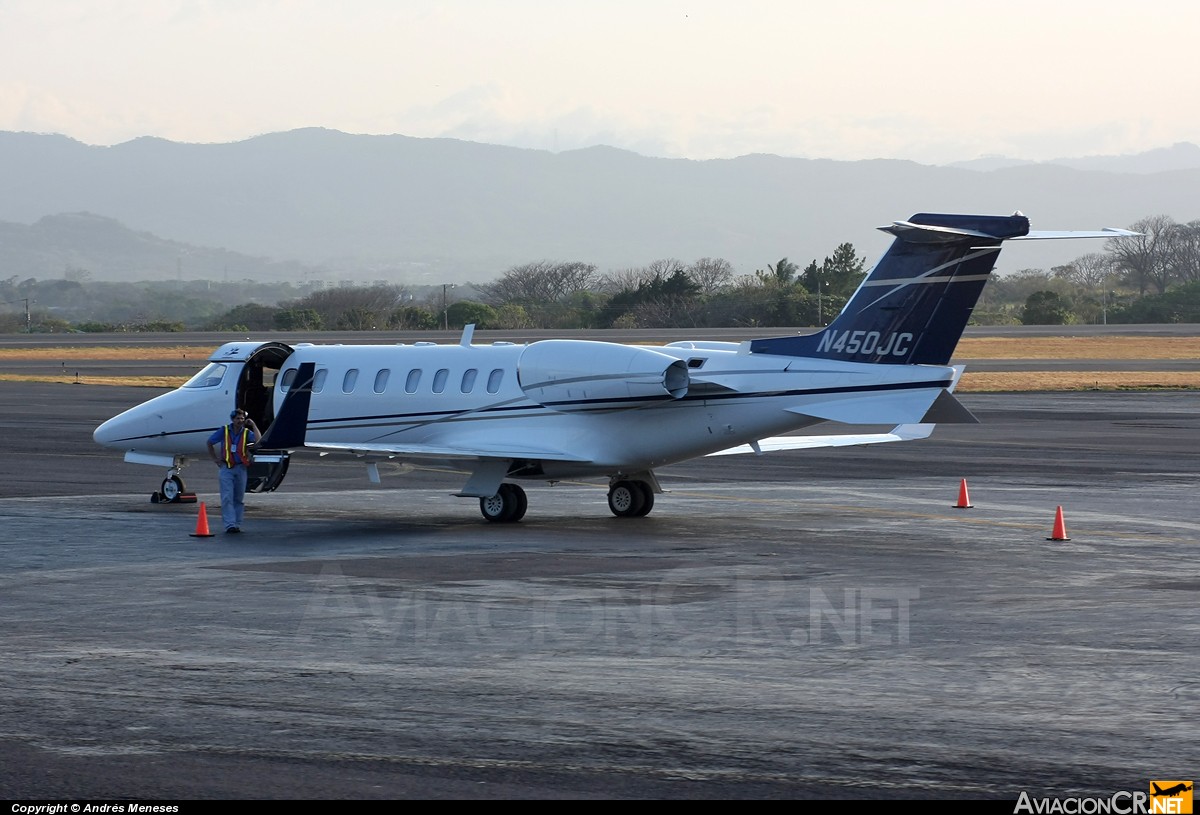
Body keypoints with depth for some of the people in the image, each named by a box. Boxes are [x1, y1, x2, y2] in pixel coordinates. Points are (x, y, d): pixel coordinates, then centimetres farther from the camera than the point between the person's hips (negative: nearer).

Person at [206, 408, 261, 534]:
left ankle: (237, 524, 16)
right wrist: (215, 459, 7)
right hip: (226, 467, -2)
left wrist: (253, 425, -14)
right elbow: (210, 442, 11)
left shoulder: (247, 433, 1)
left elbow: (258, 440, -19)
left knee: (239, 498, 8)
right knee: (227, 497, -10)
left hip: (241, 468, 2)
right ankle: (230, 525, -14)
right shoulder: (224, 431, -1)